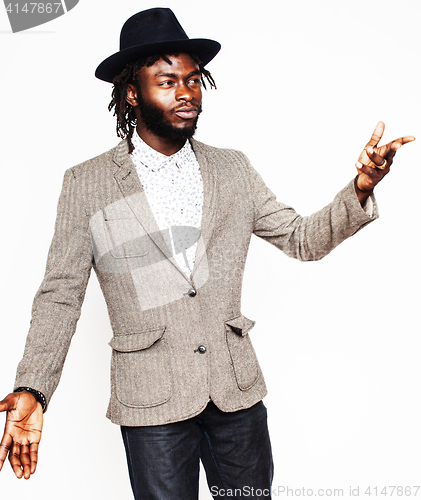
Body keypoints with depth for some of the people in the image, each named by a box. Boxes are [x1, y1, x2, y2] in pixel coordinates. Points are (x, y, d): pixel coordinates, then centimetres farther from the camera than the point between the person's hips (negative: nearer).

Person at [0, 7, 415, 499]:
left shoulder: (233, 170, 5)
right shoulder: (85, 184, -4)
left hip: (237, 389, 3)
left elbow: (302, 239, 7)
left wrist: (360, 190, -10)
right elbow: (61, 294, -3)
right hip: (151, 402, -3)